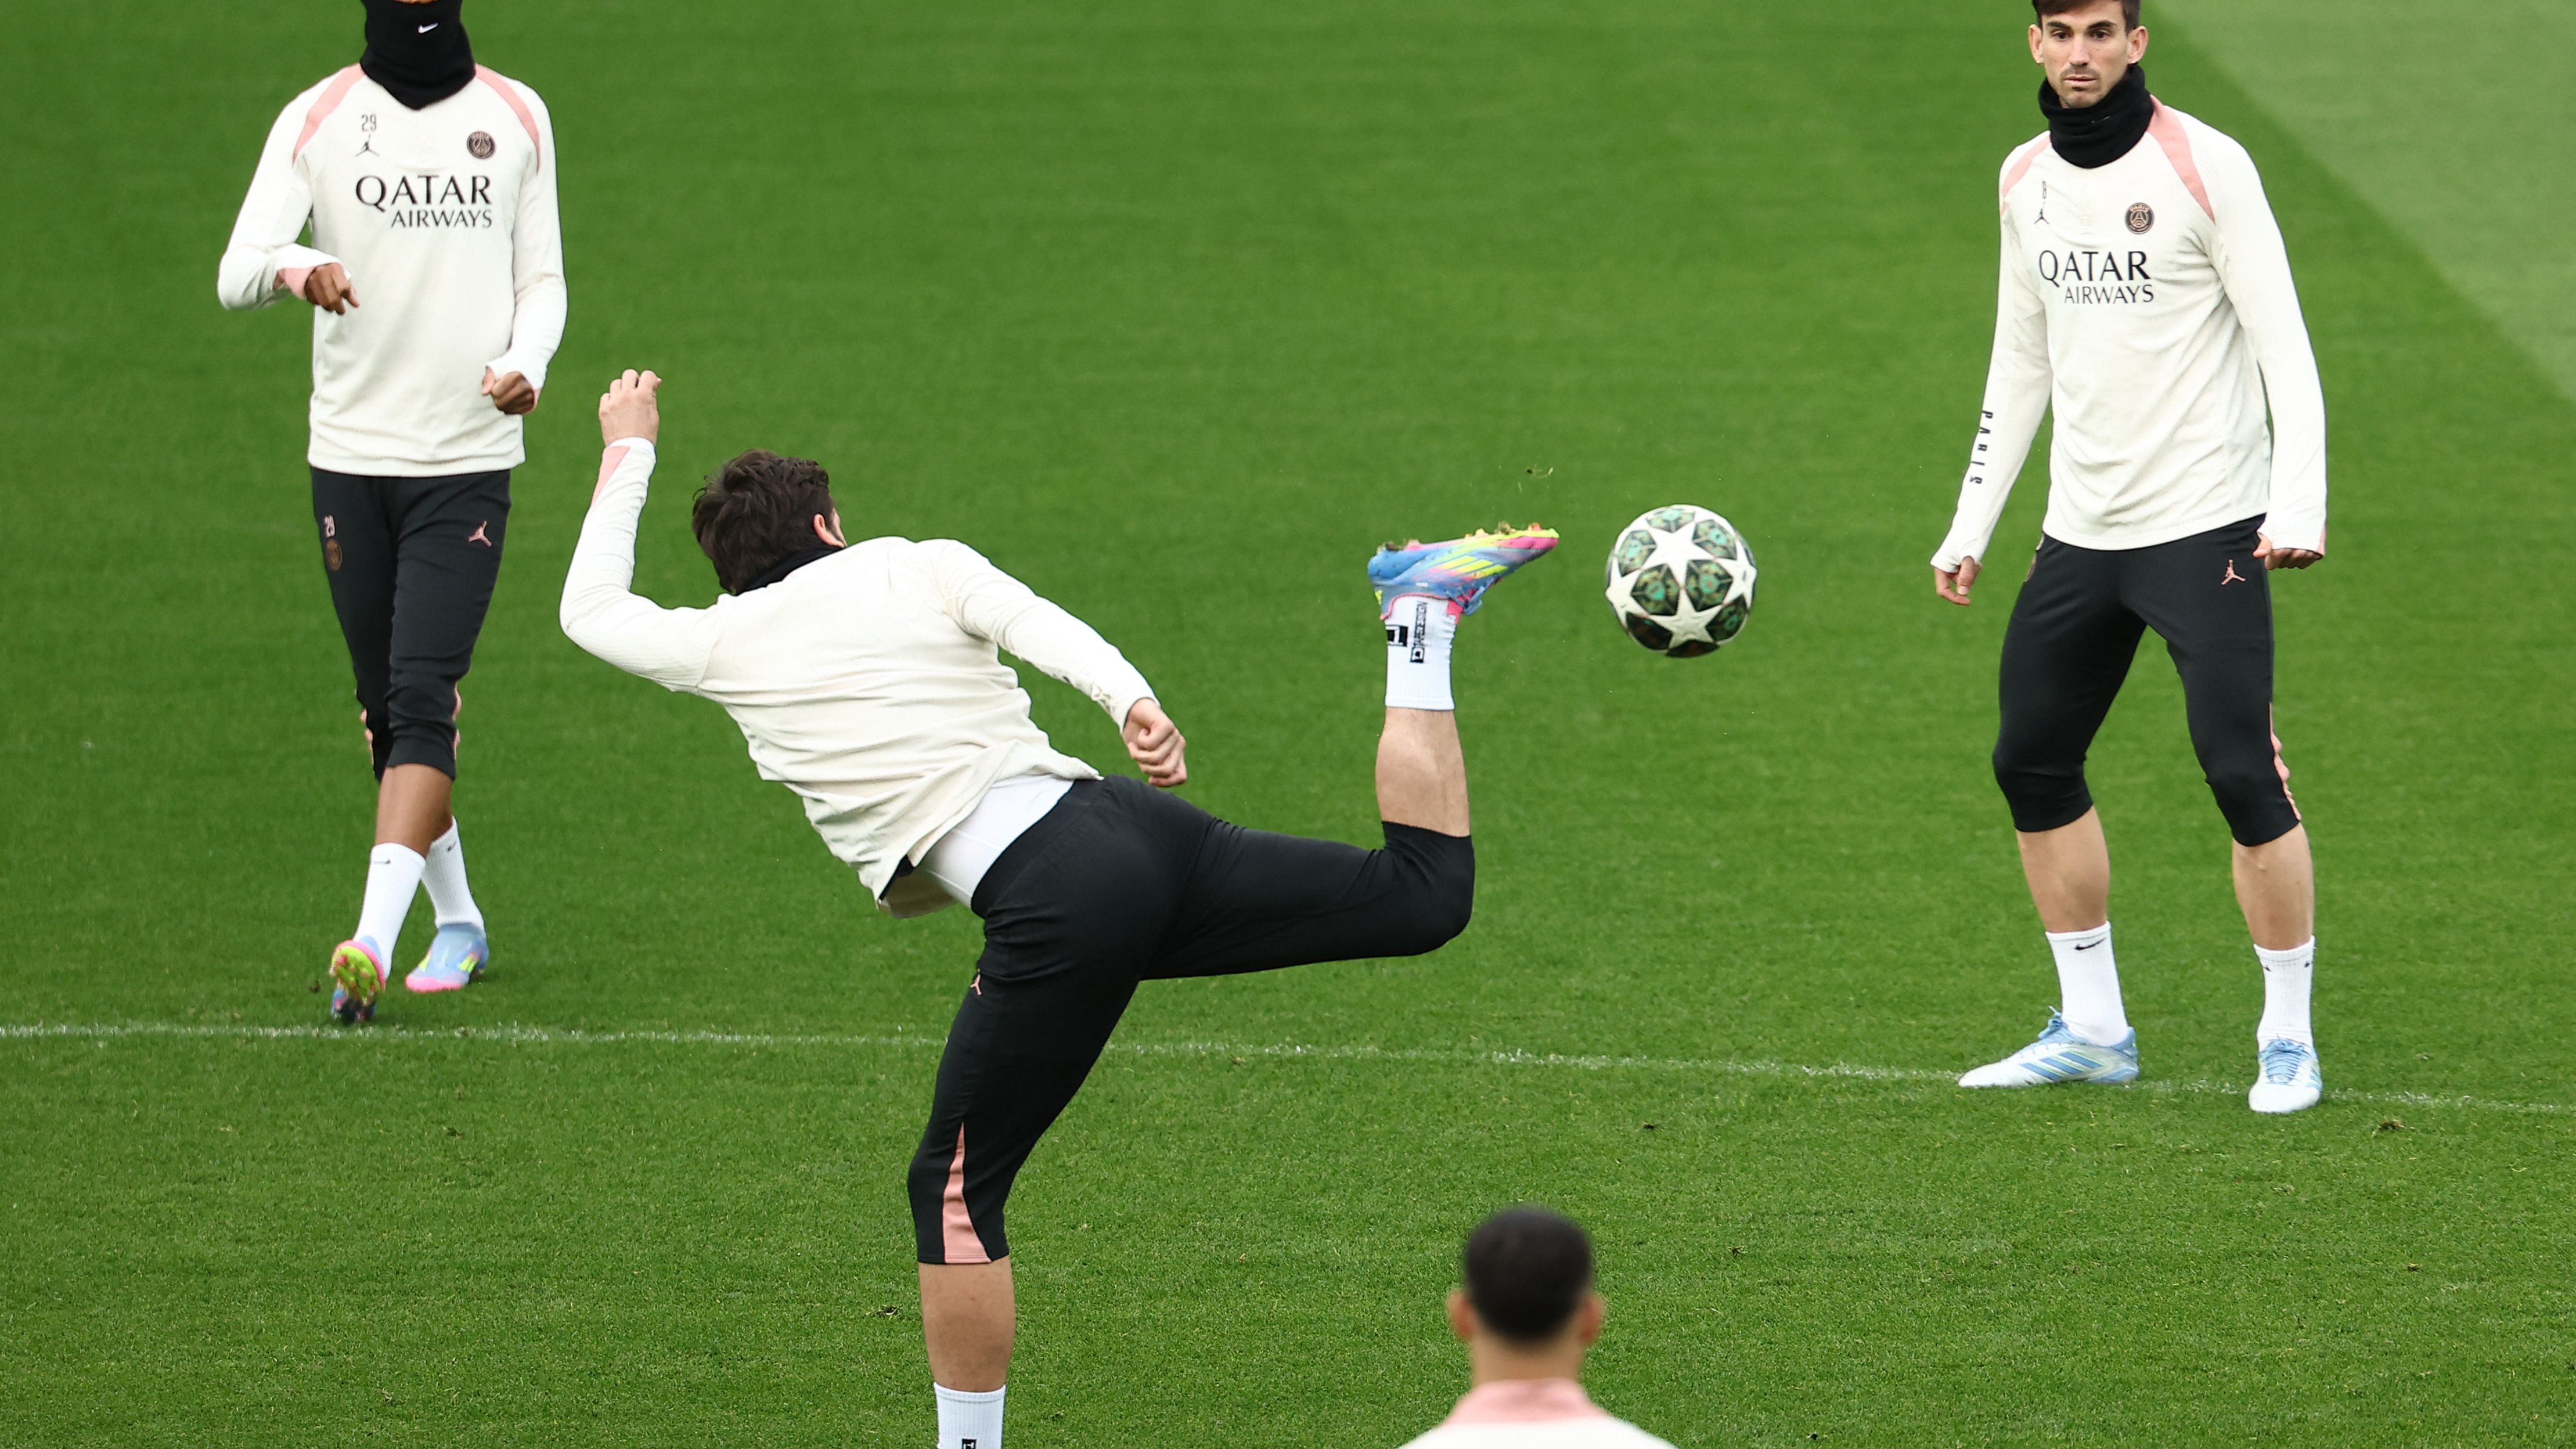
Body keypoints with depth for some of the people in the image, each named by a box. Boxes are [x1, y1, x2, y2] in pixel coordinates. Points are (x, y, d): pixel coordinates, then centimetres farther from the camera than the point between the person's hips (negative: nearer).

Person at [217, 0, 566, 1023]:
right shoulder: (317, 120, 1)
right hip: (350, 451, 1)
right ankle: (457, 922, 26)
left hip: (470, 459, -1)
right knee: (385, 710, 9)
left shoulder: (515, 117, 6)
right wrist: (292, 270, -33)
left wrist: (527, 362, -10)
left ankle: (373, 943, -22)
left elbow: (542, 277, 12)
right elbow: (235, 272, -9)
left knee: (422, 699, -15)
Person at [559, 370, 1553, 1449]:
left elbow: (589, 609, 31)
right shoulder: (922, 565, 16)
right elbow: (1044, 626, -4)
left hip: (1053, 910, -4)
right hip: (1132, 826, 4)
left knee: (956, 1190, 8)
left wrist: (628, 453, 44)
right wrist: (1134, 703, -20)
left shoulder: (724, 646, 11)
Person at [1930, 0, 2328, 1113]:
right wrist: (1970, 527, 15)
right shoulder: (2026, 181, 9)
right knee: (2031, 763, 8)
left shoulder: (2204, 167, -10)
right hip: (2081, 534, 7)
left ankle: (2289, 1039, 2)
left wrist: (2299, 504, -23)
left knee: (2242, 775, -11)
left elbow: (2283, 344, -11)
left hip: (2206, 524, -7)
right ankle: (2092, 1029, 21)